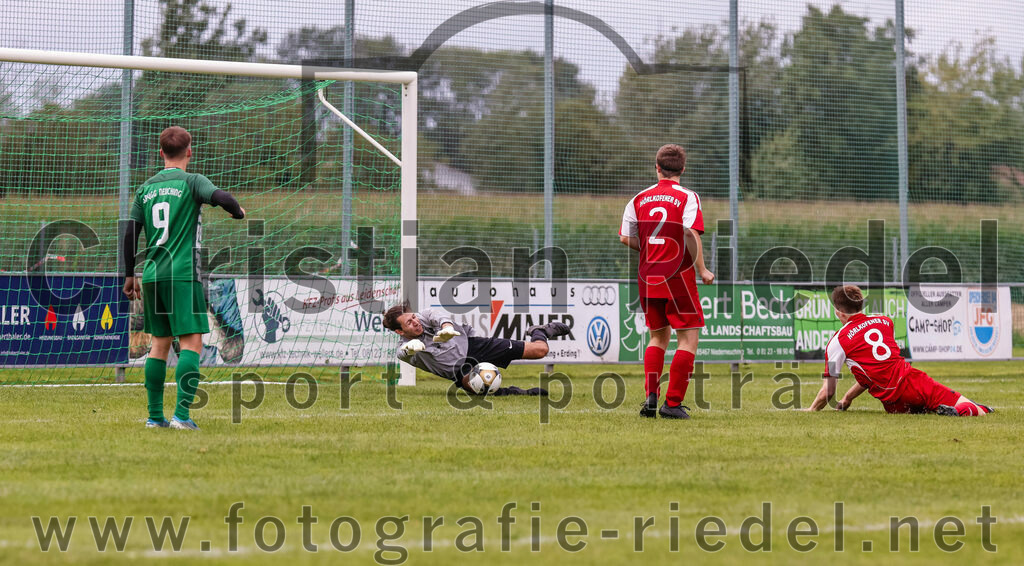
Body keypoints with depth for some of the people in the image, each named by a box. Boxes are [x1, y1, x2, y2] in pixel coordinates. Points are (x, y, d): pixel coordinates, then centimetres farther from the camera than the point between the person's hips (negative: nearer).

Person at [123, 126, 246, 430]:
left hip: (152, 275, 6)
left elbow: (131, 232, 14)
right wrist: (238, 211, 2)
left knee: (159, 343, 13)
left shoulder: (146, 188, 13)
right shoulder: (191, 182, -2)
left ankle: (155, 415, 12)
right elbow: (221, 197, -20)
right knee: (191, 342, -6)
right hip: (183, 273, -6)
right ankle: (182, 414, -17)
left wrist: (130, 275, 22)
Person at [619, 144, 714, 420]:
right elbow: (692, 234, -18)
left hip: (648, 278, 5)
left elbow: (626, 238, 5)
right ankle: (673, 403, -6)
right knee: (688, 337, 1)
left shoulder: (640, 199, 6)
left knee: (658, 336, 18)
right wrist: (702, 270, -12)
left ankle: (650, 395, 5)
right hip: (678, 278, -5)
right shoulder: (687, 197, -6)